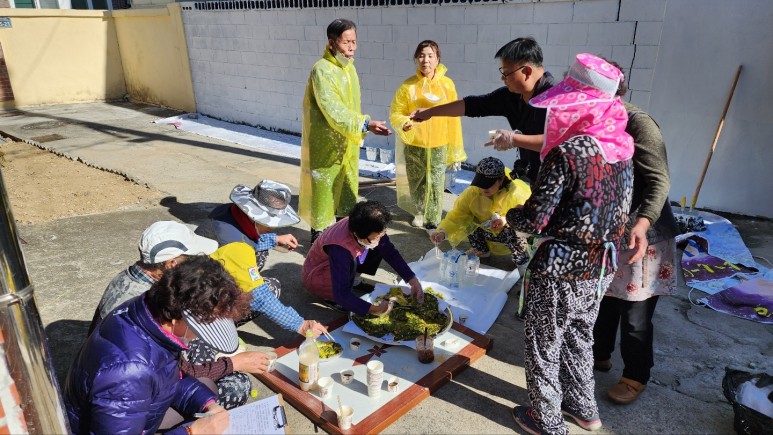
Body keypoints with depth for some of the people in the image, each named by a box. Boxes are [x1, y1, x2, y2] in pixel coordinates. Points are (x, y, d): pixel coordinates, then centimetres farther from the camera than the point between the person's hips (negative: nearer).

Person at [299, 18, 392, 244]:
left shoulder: (349, 66, 8)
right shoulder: (322, 70, -19)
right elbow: (333, 109, -31)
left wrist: (361, 129, 18)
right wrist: (365, 124, -40)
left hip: (347, 142, 8)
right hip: (326, 143, -8)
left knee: (347, 188, 16)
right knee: (323, 187, 1)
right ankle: (320, 235, 14)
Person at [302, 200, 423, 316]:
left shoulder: (371, 228, -22)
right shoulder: (339, 249, -41)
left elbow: (390, 253, -9)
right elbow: (341, 294, -41)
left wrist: (413, 280, -16)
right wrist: (373, 309, -44)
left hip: (344, 264, 7)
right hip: (316, 278, -7)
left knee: (383, 248, -10)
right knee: (352, 263, -37)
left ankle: (352, 280, 3)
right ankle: (333, 298, -14)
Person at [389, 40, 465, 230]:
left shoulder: (447, 84, -5)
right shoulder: (408, 85, -5)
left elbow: (453, 118, -1)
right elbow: (395, 113, -1)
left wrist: (456, 149, 0)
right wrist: (404, 123, -24)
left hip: (438, 145, -1)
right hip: (414, 145, 1)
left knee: (436, 184, 4)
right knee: (416, 183, 14)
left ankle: (433, 219, 22)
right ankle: (419, 214, 38)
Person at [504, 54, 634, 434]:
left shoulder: (567, 153, -23)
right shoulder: (622, 147, 1)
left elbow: (534, 220, -23)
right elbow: (617, 208, 11)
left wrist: (510, 215, -1)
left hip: (561, 270, -7)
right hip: (601, 268, 8)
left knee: (544, 345, 13)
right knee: (579, 336, 26)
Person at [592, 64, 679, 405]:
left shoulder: (638, 123, -18)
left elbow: (659, 181, -23)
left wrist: (641, 224, -37)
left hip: (641, 236, -7)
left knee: (635, 316, 6)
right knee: (603, 302, 19)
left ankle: (636, 376, 26)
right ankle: (599, 355, 40)